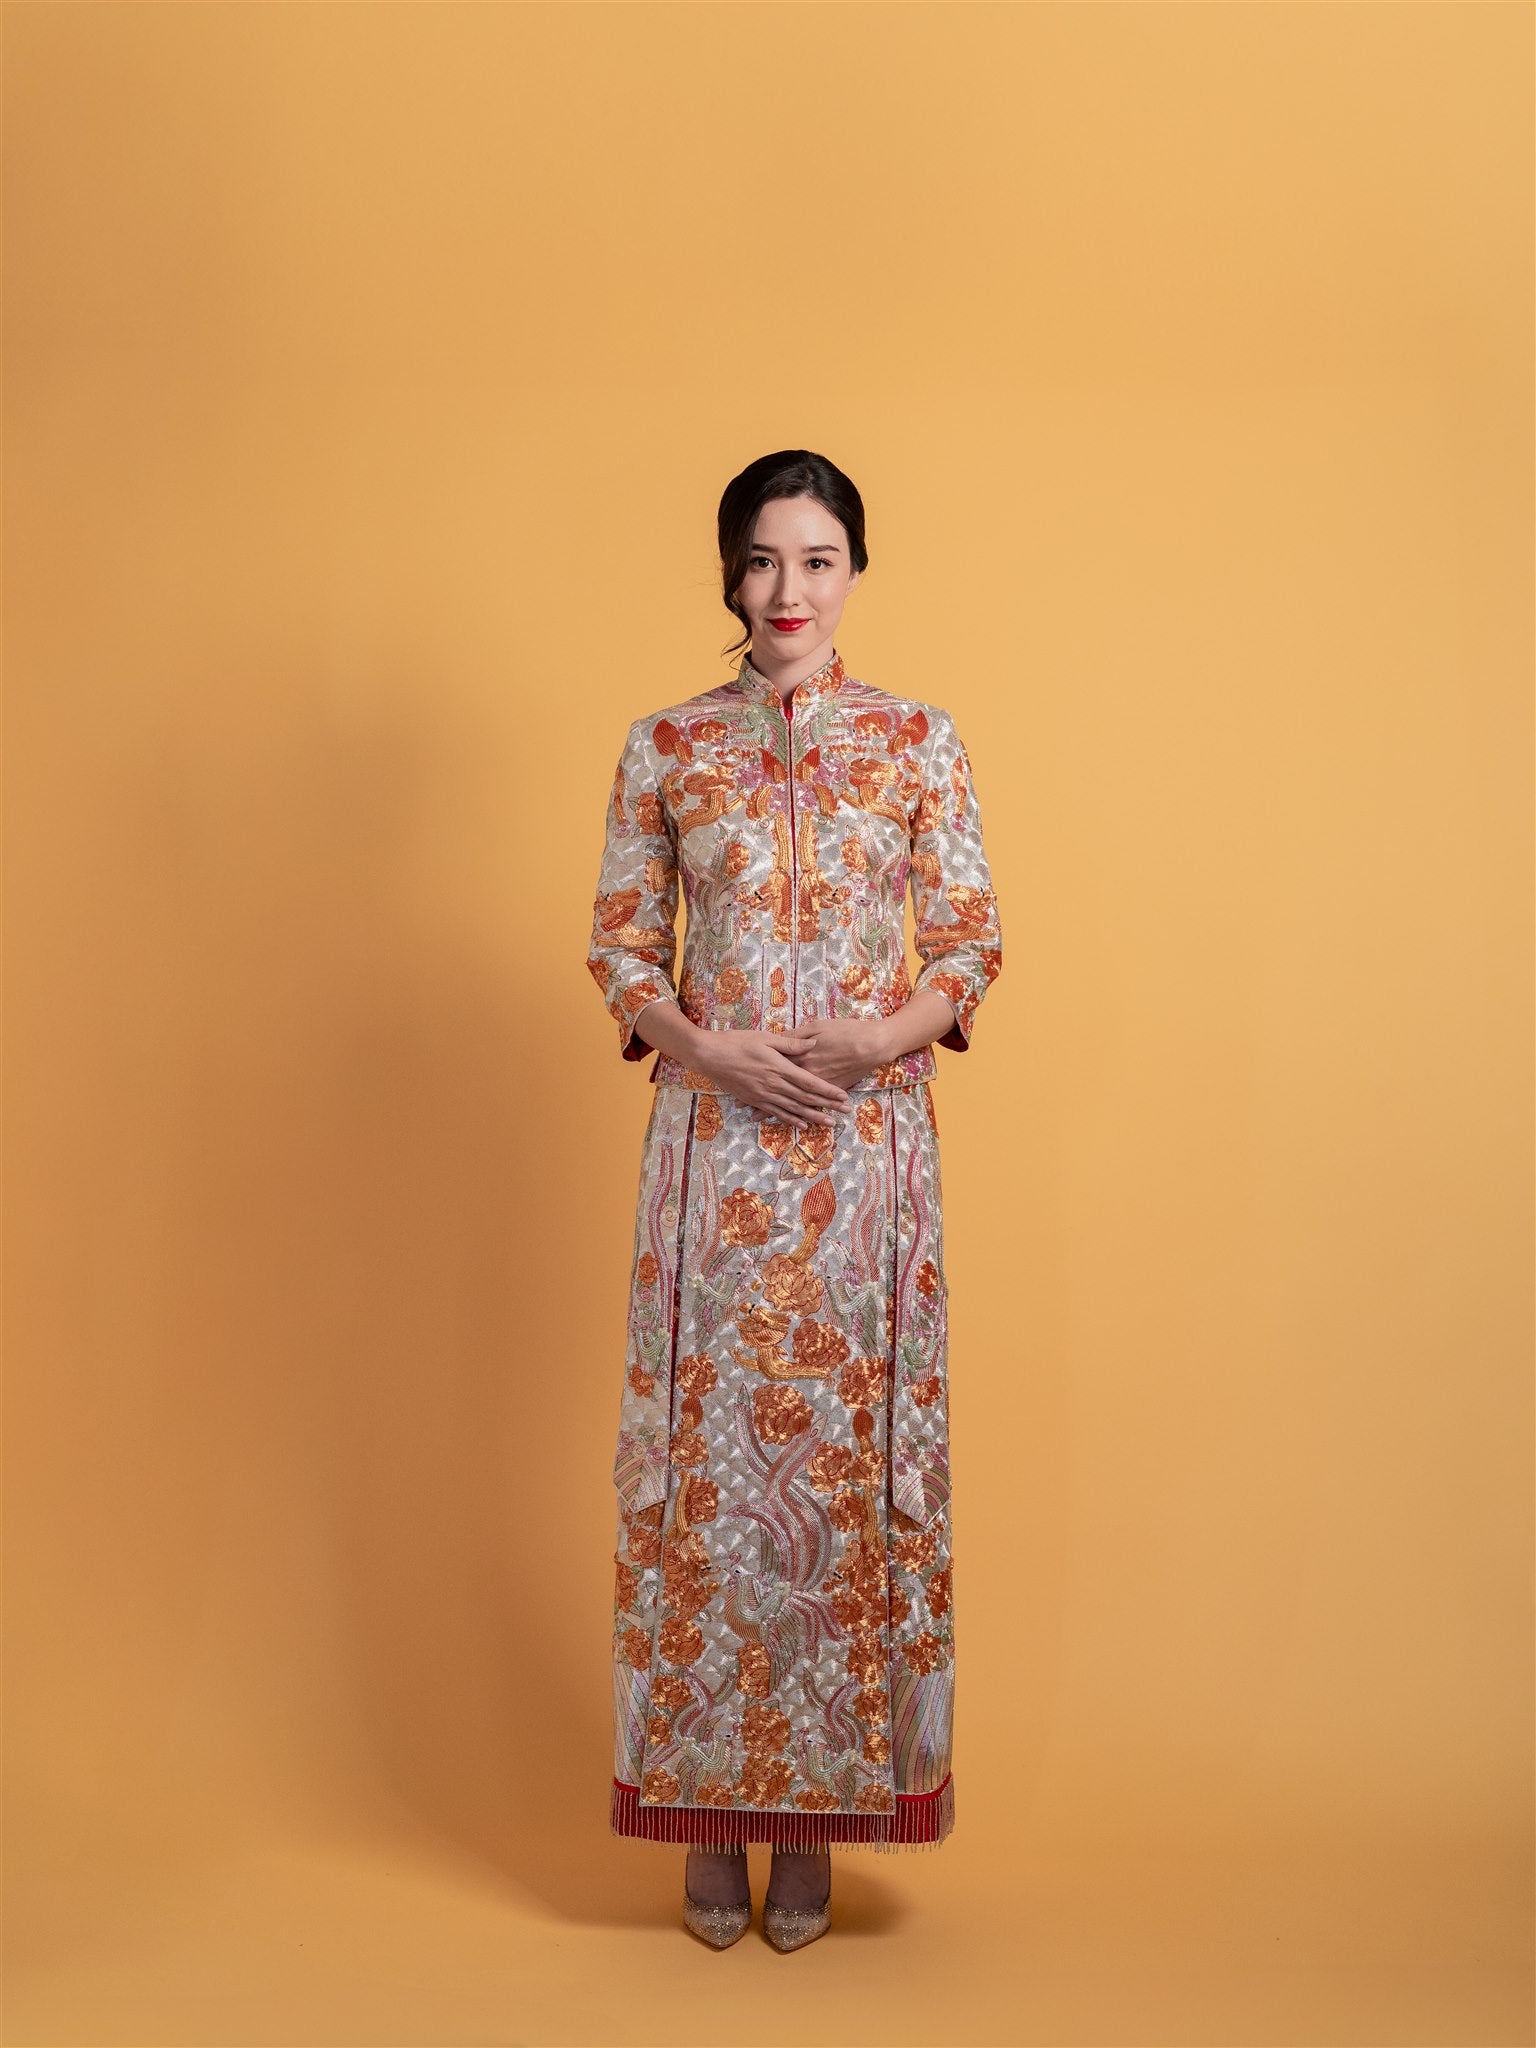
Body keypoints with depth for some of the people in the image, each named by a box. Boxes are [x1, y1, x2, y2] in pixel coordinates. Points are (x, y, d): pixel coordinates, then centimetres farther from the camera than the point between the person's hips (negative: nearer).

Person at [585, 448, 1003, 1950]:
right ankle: (710, 1807, 16)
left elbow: (970, 946, 4)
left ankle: (817, 1815, 16)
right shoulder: (666, 747, 6)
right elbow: (620, 950, 6)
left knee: (850, 1453, 3)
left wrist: (884, 1037, -15)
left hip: (869, 1142, 0)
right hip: (714, 1143, 1)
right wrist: (712, 1049, -12)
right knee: (704, 1456, 3)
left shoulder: (919, 742, 4)